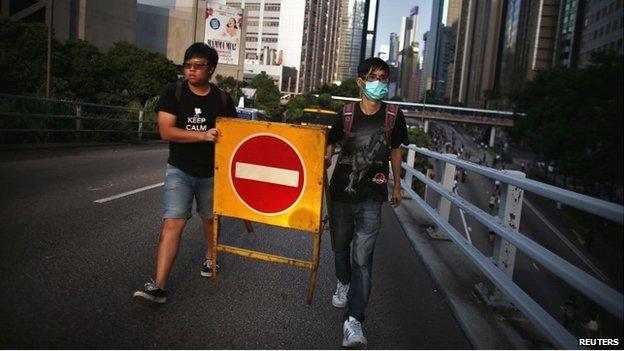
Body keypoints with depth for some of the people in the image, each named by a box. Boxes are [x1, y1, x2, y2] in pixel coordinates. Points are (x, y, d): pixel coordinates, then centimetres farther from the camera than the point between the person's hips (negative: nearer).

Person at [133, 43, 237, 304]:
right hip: (180, 171, -2)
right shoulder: (173, 93, -6)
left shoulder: (222, 99, -1)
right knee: (173, 223, -12)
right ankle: (158, 286, -9)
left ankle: (210, 258, 45)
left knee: (210, 218, 18)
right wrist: (203, 135, -23)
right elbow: (166, 131, -15)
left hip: (211, 173, 2)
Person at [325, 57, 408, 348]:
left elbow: (395, 151, 10)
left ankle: (354, 321, -3)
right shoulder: (346, 114, -4)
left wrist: (397, 186, 16)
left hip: (371, 196, -1)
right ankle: (343, 283, 49)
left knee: (362, 257, -9)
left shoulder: (393, 115, -2)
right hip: (341, 192, 2)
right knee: (340, 245, 19)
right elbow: (329, 147, 2)